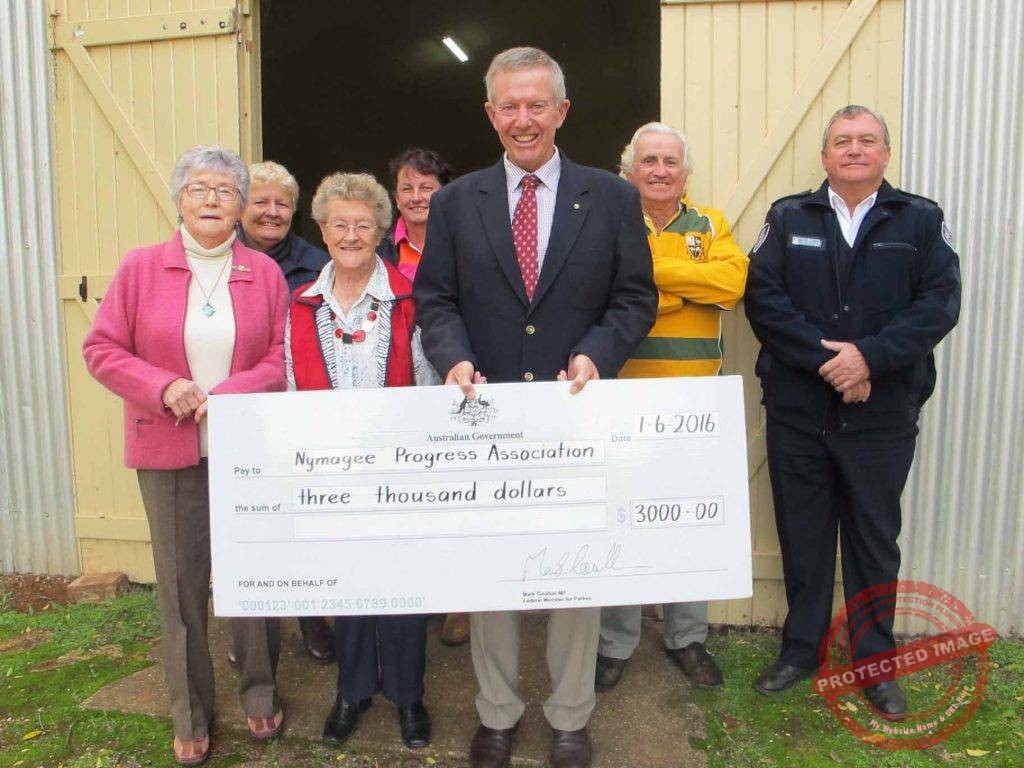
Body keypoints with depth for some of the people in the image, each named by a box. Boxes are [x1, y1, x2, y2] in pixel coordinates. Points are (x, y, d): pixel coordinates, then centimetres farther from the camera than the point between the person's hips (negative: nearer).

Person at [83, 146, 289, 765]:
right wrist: (164, 387, -14)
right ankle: (190, 713, 25)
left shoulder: (265, 272, 2)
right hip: (170, 452, 0)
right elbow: (102, 348, 1)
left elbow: (282, 359, 0)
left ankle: (259, 692, 30)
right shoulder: (141, 267, 1)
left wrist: (226, 395, -15)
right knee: (181, 579, 7)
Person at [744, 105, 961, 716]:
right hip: (797, 409, 1)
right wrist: (826, 359, -15)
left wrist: (870, 355, -19)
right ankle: (801, 648, 28)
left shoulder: (922, 221, 6)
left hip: (883, 414, 0)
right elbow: (763, 297, -6)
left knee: (875, 539, 11)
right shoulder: (788, 218, 6)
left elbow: (940, 302, -5)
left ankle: (875, 660, 28)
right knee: (803, 535, 11)